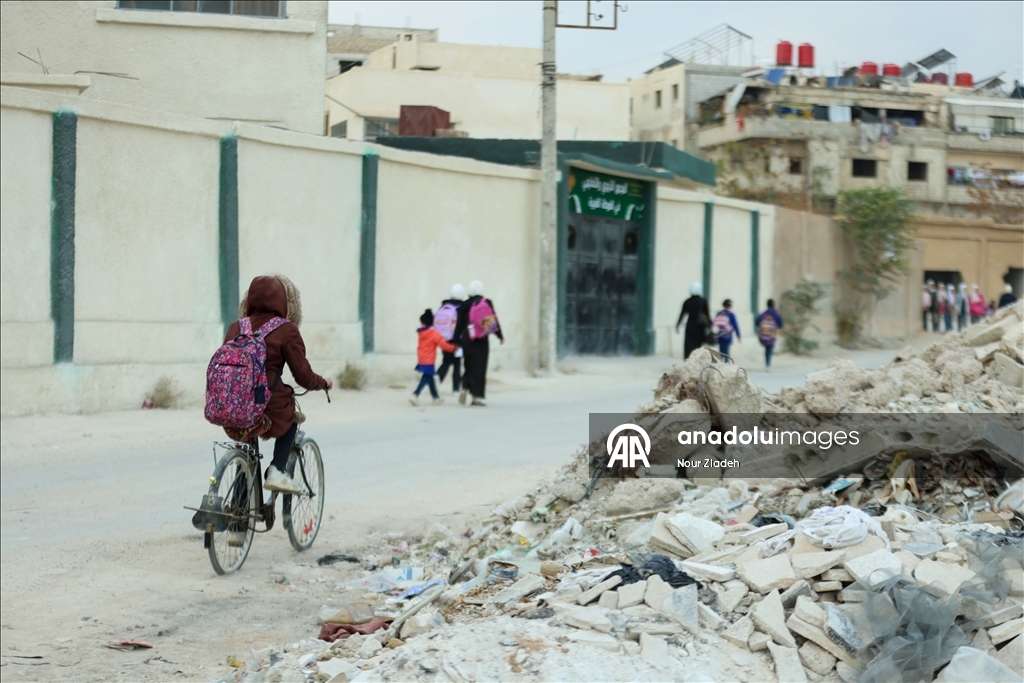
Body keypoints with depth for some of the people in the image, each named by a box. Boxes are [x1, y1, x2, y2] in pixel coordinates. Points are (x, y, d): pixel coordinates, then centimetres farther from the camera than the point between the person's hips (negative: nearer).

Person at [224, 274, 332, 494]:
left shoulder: (235, 327, 6)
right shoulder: (286, 330, -5)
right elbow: (304, 377, -4)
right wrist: (324, 382, 17)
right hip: (268, 417, -4)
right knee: (291, 416, 30)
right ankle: (277, 470, 14)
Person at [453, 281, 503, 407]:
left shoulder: (465, 305, 2)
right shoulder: (487, 303, 0)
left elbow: (459, 324, 4)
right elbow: (494, 320, 2)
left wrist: (456, 341, 12)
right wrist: (500, 336, 13)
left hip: (467, 339, 1)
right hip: (482, 340, -1)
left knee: (469, 365, 15)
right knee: (480, 367, 1)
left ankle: (465, 388, -6)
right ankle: (478, 396, -2)